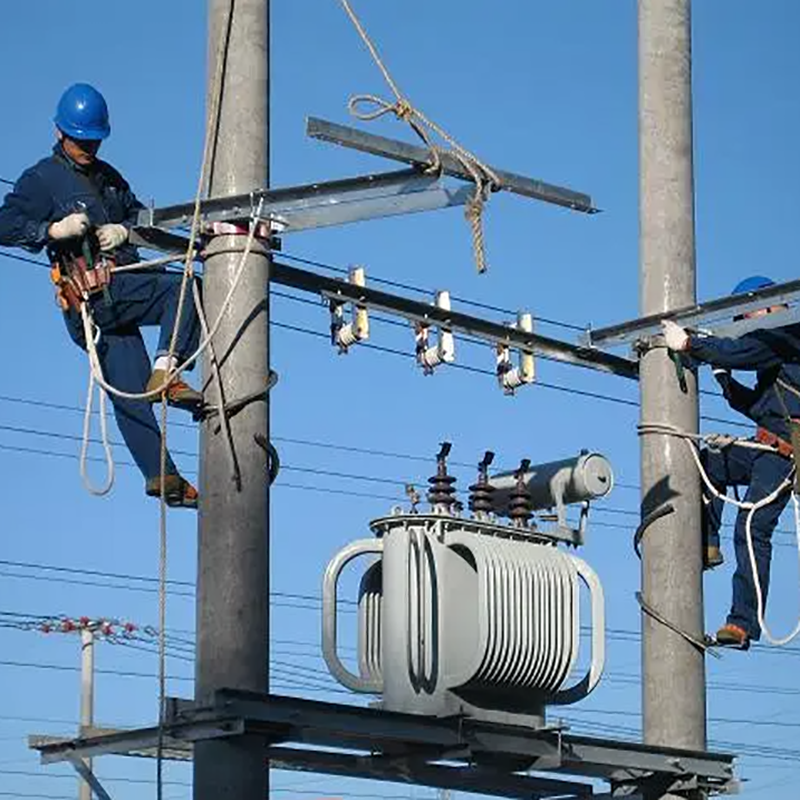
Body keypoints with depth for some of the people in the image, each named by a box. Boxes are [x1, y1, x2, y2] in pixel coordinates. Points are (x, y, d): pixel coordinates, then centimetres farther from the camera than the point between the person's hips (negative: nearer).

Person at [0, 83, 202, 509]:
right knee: (184, 289, -20)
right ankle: (164, 373, -25)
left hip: (118, 298, 7)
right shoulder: (42, 179, 2)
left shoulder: (108, 177, 23)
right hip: (93, 294, -7)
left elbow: (141, 217, 23)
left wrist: (124, 230, -1)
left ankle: (159, 475, 2)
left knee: (129, 393, 4)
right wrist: (54, 229, -25)